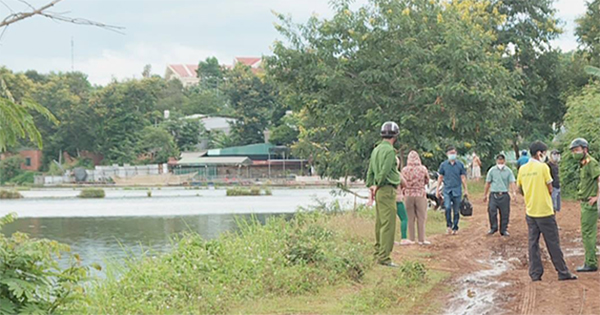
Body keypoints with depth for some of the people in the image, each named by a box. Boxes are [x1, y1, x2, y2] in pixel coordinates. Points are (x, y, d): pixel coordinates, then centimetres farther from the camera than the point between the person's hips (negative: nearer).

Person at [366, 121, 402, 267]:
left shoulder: (376, 150, 15)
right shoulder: (389, 150, -13)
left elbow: (370, 170, 16)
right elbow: (385, 171, -17)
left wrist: (370, 185, 13)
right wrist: (378, 185, -5)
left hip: (379, 191, 10)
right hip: (387, 190, -9)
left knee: (380, 223, 14)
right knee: (388, 224, -9)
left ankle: (378, 253, 20)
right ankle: (384, 257, -11)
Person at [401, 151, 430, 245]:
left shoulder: (405, 170, -7)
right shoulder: (423, 169, -6)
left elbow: (403, 183, -6)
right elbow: (427, 181, 6)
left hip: (409, 195, 1)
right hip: (420, 195, -1)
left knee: (410, 218, 7)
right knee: (421, 218, 6)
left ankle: (411, 239, 9)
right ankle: (421, 239, 6)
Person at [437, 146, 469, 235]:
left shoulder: (460, 164, 6)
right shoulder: (443, 165, 5)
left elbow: (463, 178, 9)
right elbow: (440, 178, 10)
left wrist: (466, 189, 6)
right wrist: (438, 190, 7)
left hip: (457, 190, 1)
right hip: (447, 190, -1)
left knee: (456, 211, 4)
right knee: (447, 208, -19)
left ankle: (455, 228, 14)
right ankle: (449, 226, -10)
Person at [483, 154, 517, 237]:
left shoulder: (508, 171, 3)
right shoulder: (492, 170, 4)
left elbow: (512, 182, -5)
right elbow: (488, 183, 11)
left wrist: (514, 192, -22)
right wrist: (485, 195, 13)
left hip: (504, 195, 0)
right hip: (494, 194, 0)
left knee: (505, 213, 3)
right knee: (492, 211, -9)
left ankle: (504, 230, 14)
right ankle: (493, 228, 8)